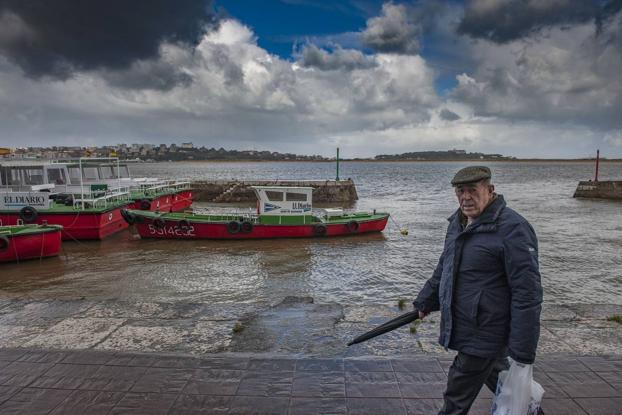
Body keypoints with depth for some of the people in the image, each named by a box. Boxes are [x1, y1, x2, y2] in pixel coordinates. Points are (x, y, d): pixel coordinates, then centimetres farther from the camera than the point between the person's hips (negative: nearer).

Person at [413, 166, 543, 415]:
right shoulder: (458, 222, 7)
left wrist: (522, 352, -21)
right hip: (464, 328, 8)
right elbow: (444, 268, 19)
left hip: (482, 336, -8)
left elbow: (527, 292, -22)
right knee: (498, 381, 26)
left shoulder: (512, 228, -20)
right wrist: (425, 301, 23)